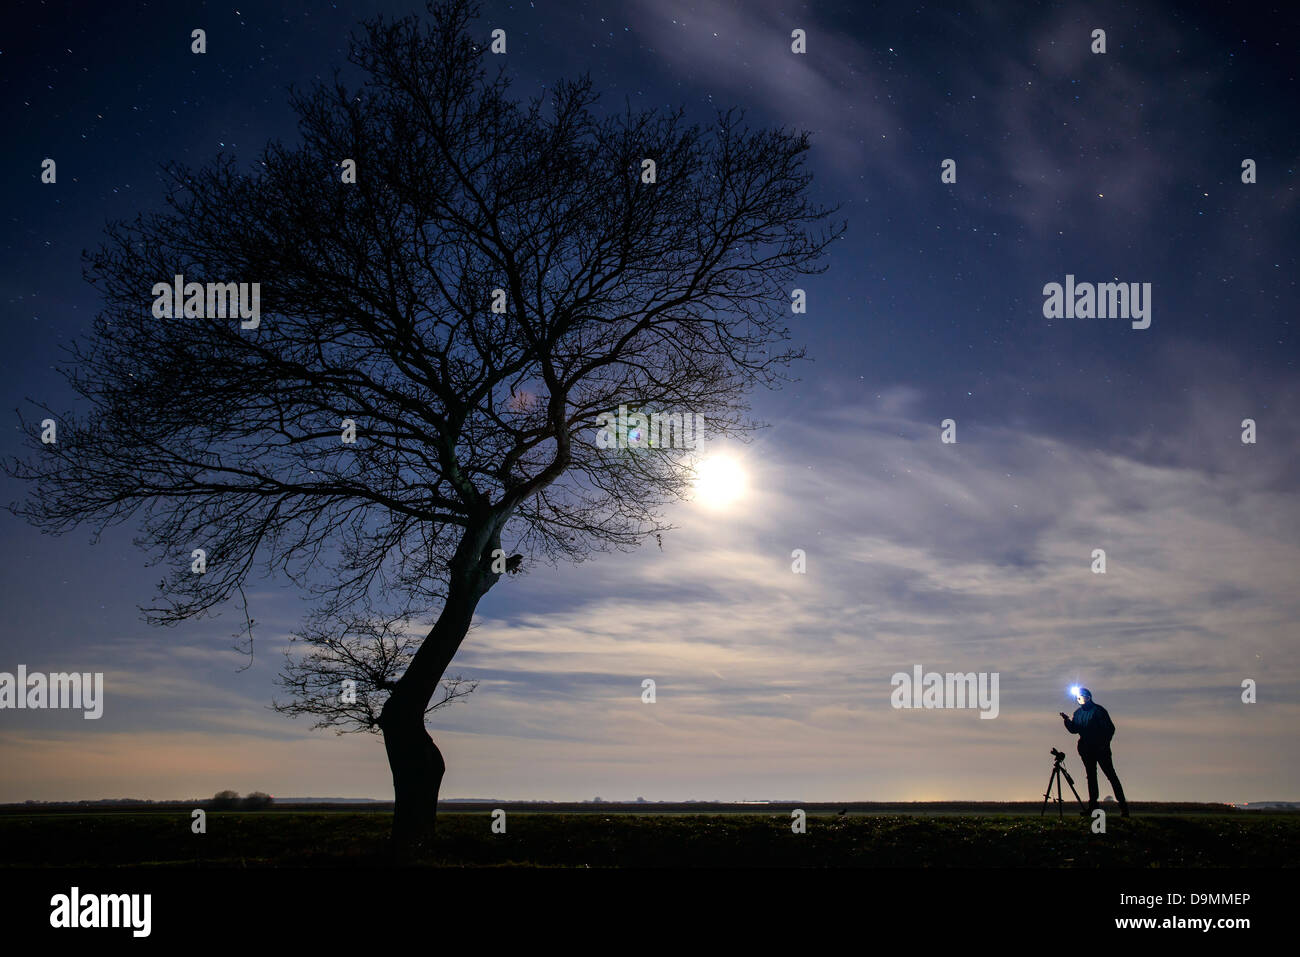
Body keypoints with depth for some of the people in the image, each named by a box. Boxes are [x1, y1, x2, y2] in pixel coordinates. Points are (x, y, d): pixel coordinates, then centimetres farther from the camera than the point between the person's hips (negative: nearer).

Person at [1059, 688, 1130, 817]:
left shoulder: (1098, 710, -6)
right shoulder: (1078, 713, 12)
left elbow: (1110, 728, -6)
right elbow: (1074, 730, 11)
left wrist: (1105, 743, -15)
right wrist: (1067, 720, -6)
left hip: (1101, 749, -6)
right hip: (1086, 750, 6)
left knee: (1111, 775, -7)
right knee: (1091, 777, 8)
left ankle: (1123, 805, -7)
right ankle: (1093, 806, 11)